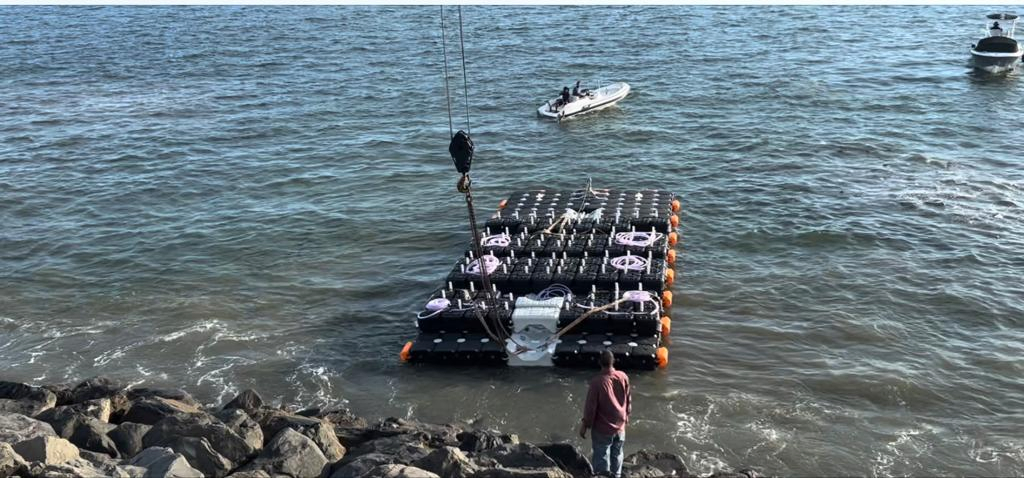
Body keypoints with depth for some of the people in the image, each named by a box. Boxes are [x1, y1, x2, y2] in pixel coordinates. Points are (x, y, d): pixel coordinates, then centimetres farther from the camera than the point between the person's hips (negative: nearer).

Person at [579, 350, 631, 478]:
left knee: (601, 458, 9)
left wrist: (585, 425, -5)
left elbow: (590, 406, -18)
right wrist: (626, 415, 22)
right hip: (620, 426, 5)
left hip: (602, 429, -5)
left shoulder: (597, 382, -25)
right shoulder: (623, 377, -10)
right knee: (617, 455, 22)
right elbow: (628, 400, 5)